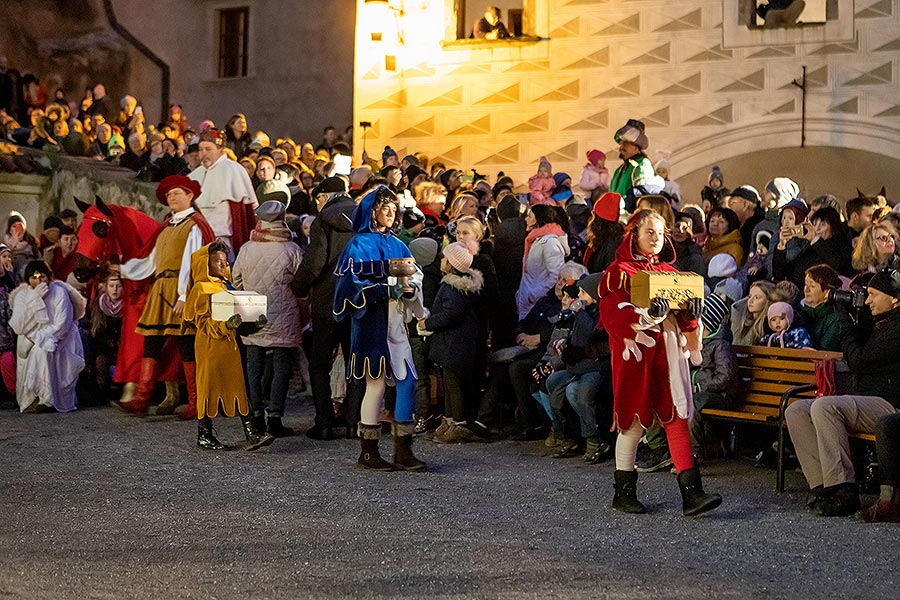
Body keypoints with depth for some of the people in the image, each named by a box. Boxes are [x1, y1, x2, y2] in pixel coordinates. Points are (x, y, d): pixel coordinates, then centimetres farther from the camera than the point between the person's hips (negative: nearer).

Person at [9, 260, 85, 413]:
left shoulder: (59, 293, -8)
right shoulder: (22, 296, 0)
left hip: (58, 342, -3)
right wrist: (35, 298, -19)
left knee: (41, 351, -30)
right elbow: (18, 327, -14)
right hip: (30, 346, 3)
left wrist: (39, 338, -22)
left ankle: (44, 399, -26)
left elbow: (61, 325, -16)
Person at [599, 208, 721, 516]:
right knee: (633, 422, 1)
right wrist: (647, 314, -27)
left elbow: (683, 319, 15)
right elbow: (612, 315, -13)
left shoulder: (669, 272, 17)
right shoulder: (619, 272, 0)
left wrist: (691, 312, -9)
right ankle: (624, 491, 15)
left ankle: (691, 493, -7)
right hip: (634, 353, -5)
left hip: (668, 353, 5)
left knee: (677, 418, -3)